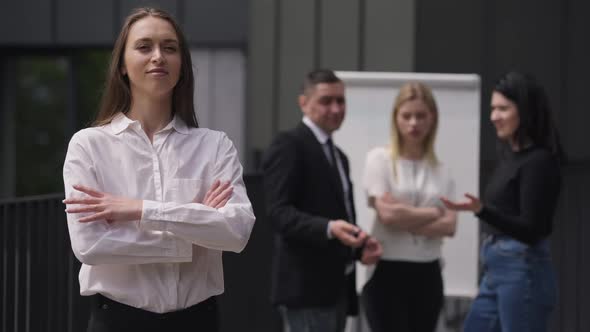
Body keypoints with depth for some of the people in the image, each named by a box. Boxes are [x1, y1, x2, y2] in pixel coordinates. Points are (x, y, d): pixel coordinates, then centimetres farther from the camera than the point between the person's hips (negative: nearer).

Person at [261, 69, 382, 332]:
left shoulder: (338, 155, 22)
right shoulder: (288, 145, -7)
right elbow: (279, 212, -17)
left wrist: (361, 245, 4)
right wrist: (329, 229, -31)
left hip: (335, 286, 9)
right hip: (306, 286, -9)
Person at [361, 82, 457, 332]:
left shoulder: (440, 171, 9)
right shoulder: (380, 159, -2)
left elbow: (449, 225, -2)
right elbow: (387, 214, -13)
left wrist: (404, 220, -13)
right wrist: (433, 212, -3)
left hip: (427, 275, 4)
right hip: (387, 273, -4)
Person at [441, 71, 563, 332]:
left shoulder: (539, 161, -16)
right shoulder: (510, 155, 12)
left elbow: (530, 230, -21)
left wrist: (480, 210, -34)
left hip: (522, 274, -10)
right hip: (496, 272, 10)